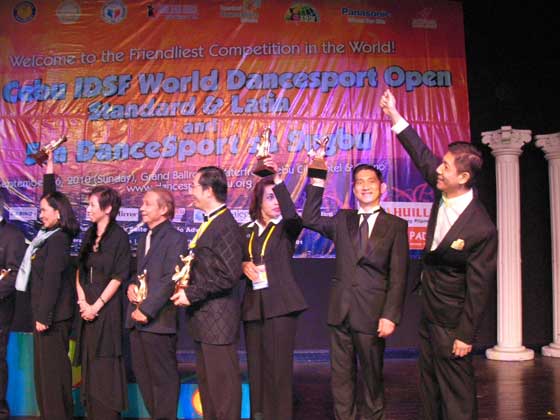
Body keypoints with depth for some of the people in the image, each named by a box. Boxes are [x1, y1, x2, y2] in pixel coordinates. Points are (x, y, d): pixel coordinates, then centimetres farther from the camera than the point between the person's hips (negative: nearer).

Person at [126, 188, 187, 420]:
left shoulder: (175, 239, -9)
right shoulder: (144, 239, 18)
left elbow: (170, 279, -16)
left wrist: (146, 309, -18)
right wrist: (131, 286, 3)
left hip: (158, 320, -8)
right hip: (137, 320, 8)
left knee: (163, 377, 2)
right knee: (143, 374, 14)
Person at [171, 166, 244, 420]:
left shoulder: (226, 226, -18)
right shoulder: (209, 223, 12)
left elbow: (229, 275, -23)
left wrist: (192, 294, -18)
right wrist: (188, 287, 5)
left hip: (217, 319, -10)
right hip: (203, 318, 10)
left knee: (222, 383, 1)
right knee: (206, 381, 19)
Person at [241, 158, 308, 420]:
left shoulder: (287, 229, 1)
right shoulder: (246, 230, 12)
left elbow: (292, 214, -23)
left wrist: (278, 180, -28)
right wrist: (244, 264, -8)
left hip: (281, 304, -4)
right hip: (253, 305, 4)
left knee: (279, 366, -4)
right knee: (256, 366, 9)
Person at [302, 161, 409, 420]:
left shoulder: (395, 226, 1)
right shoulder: (342, 219, 12)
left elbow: (398, 276, -4)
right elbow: (310, 220, 1)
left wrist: (390, 315, -11)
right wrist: (318, 182, -2)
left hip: (372, 311, -3)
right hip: (341, 310, 3)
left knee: (372, 375, 10)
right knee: (341, 375, 9)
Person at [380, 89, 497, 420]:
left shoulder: (481, 229, -27)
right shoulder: (444, 192, -7)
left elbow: (478, 287, -21)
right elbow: (422, 155, 6)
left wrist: (466, 335, -16)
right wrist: (394, 116, 7)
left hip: (451, 319, -8)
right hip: (429, 310, 8)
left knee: (456, 392, 5)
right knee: (430, 387, 20)